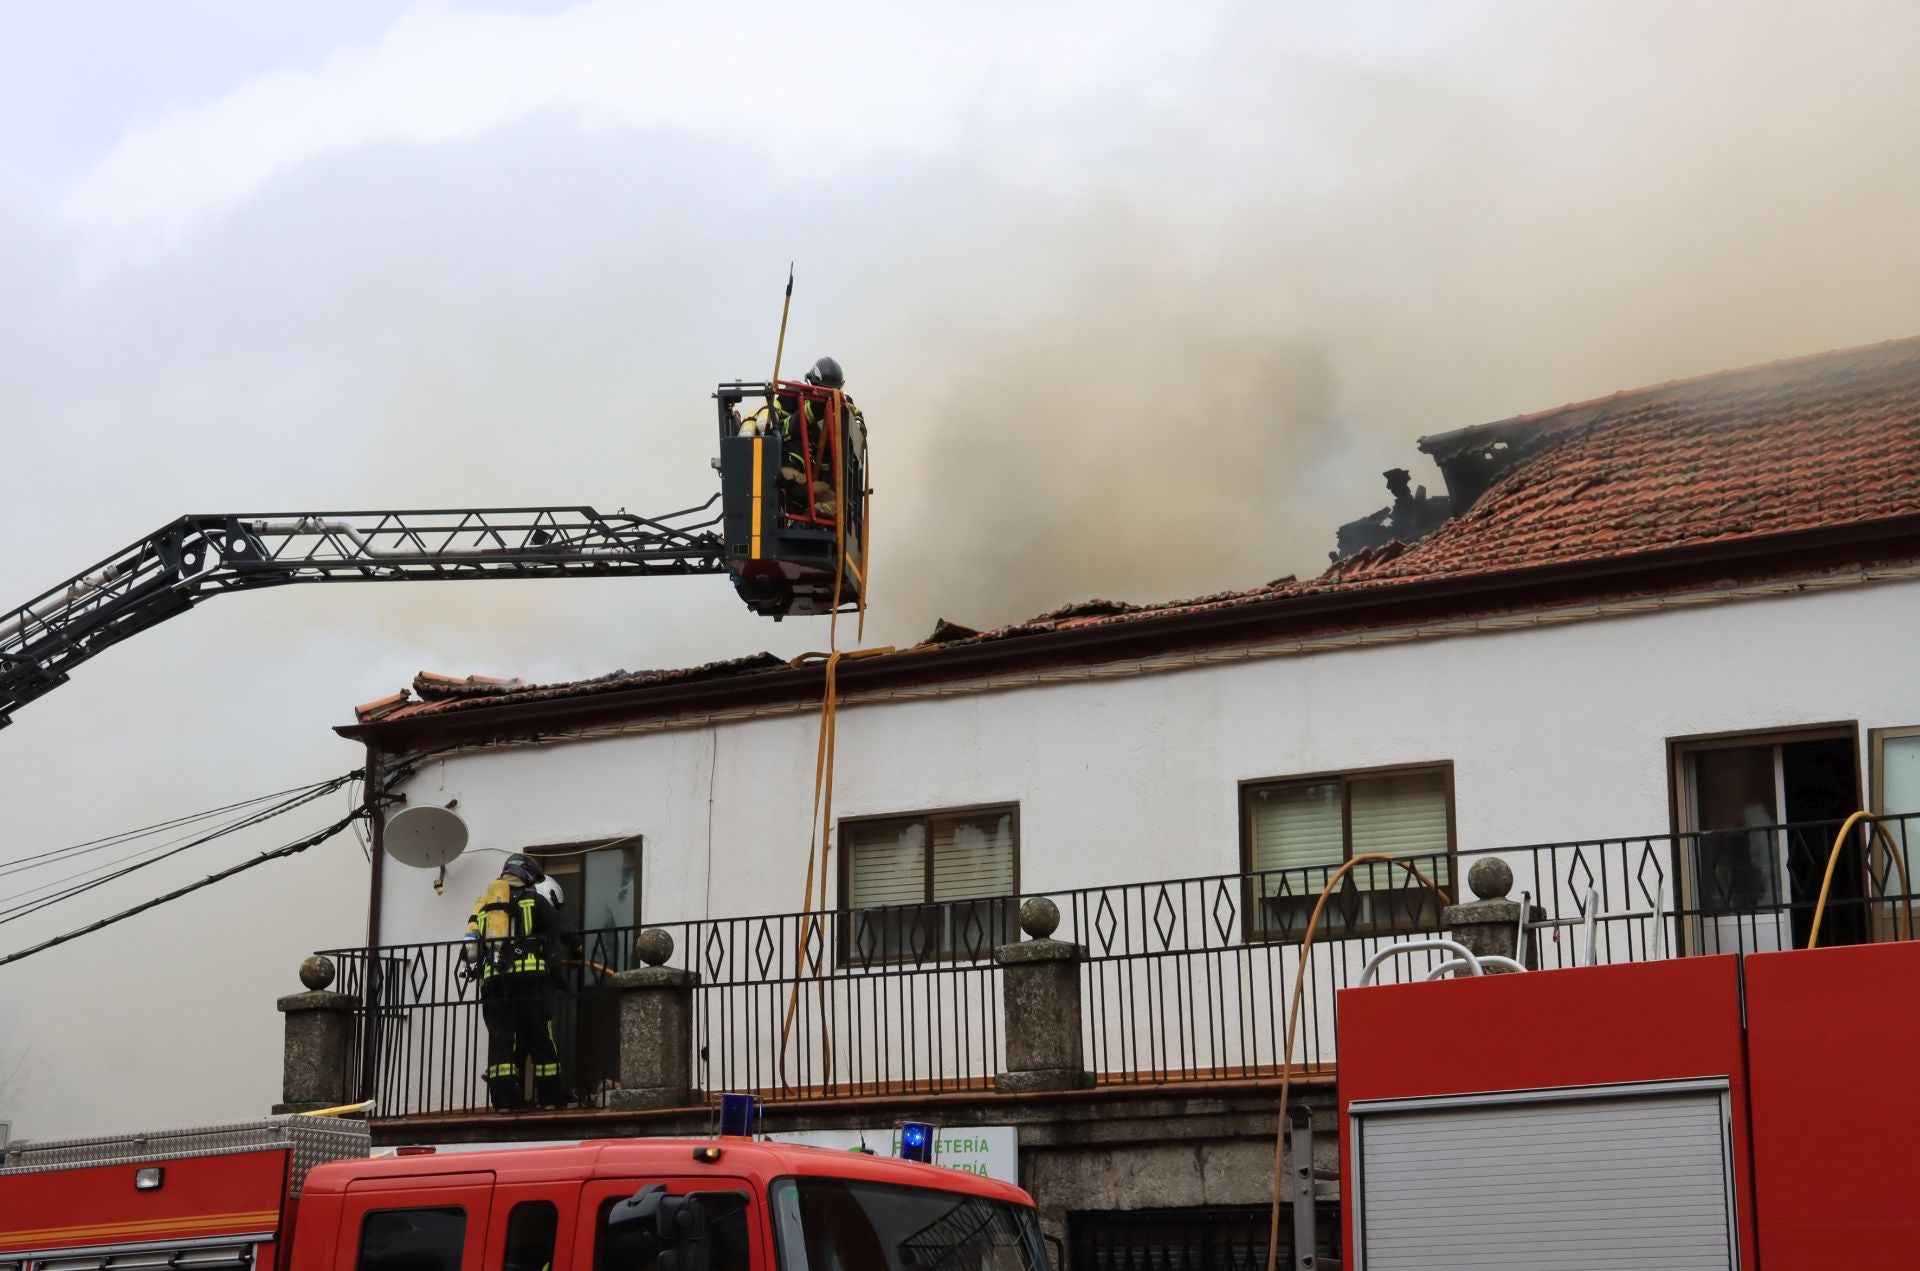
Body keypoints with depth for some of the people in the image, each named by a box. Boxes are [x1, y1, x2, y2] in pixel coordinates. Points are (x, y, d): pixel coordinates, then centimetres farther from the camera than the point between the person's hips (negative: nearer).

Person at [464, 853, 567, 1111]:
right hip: (530, 977, -3)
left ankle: (503, 1100, -8)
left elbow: (471, 952, 16)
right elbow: (555, 931, 10)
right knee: (541, 1040, 2)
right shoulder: (534, 900, 10)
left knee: (500, 1041, 1)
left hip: (493, 981, 3)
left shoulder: (483, 905, 21)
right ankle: (550, 1099, 1)